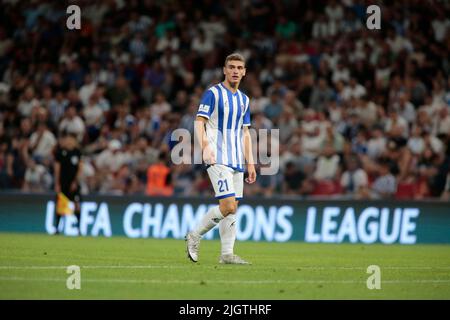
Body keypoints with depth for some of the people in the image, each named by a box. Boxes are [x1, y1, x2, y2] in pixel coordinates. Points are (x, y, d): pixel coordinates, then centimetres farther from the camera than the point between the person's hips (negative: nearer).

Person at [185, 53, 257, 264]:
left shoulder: (244, 100, 16)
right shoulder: (213, 93, -4)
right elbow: (199, 122, -9)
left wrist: (250, 163, 14)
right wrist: (205, 148, -23)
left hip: (237, 160, 7)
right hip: (218, 159, -7)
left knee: (233, 208, 4)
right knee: (228, 206, -16)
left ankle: (227, 254, 7)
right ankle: (195, 236, 0)